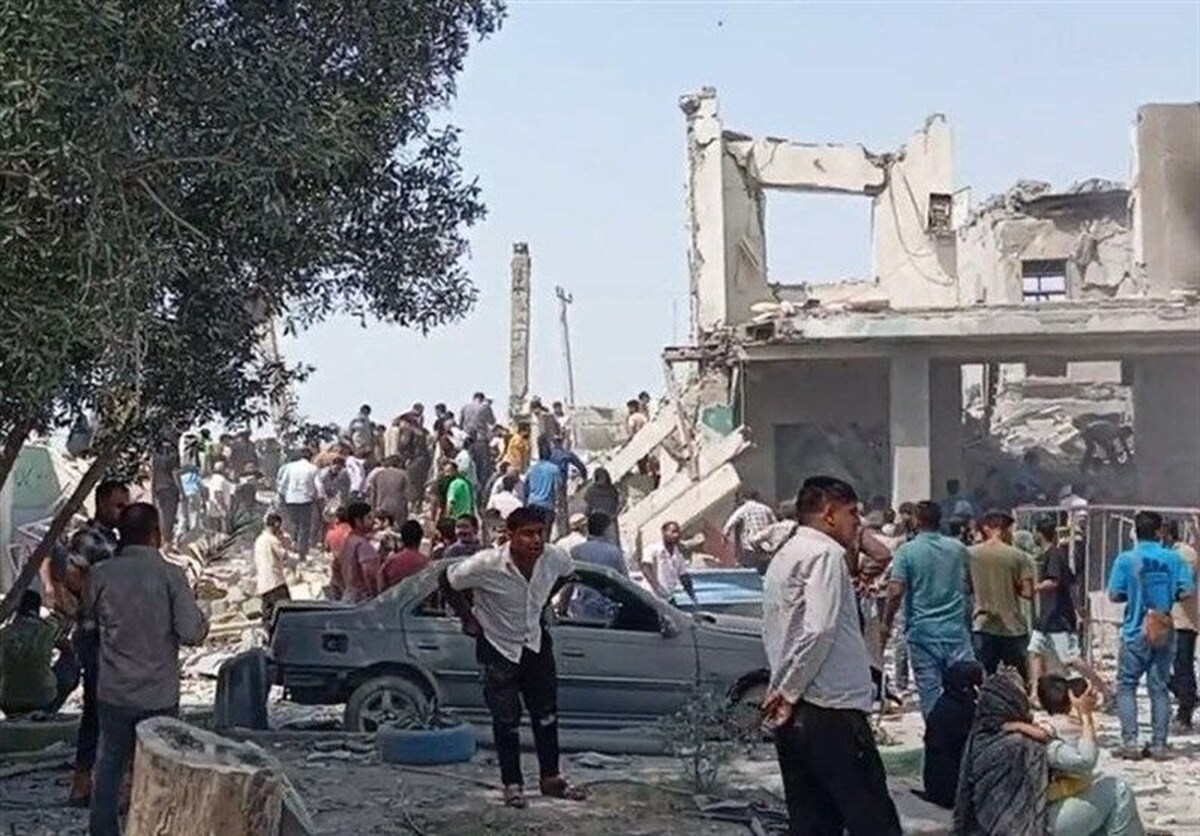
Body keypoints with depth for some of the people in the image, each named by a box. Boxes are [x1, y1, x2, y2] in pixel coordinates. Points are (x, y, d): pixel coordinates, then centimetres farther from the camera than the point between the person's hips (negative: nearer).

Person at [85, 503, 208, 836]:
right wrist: (202, 619, 3)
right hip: (159, 696, -2)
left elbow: (89, 613, 13)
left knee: (109, 766, 17)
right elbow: (192, 633, -17)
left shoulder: (101, 574, -6)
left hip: (113, 694, 2)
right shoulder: (170, 575, -14)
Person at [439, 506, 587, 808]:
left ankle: (551, 778, 28)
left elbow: (565, 573, 9)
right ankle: (512, 784, 19)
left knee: (546, 716, 13)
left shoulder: (554, 559, -18)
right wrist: (469, 618, -9)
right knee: (507, 721, 3)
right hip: (499, 648, -4)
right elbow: (448, 582, -14)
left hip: (536, 642, 4)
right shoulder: (487, 565, -30)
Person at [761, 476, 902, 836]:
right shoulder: (825, 553, -9)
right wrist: (790, 692, -13)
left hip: (791, 715, 9)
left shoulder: (783, 557, 19)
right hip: (831, 711, -9)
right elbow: (820, 630, -21)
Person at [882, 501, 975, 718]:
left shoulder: (907, 551, -7)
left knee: (930, 692, 3)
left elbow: (896, 591, -14)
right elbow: (970, 585, 19)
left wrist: (887, 623, -4)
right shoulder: (958, 549, 4)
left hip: (922, 631, -2)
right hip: (956, 630, 2)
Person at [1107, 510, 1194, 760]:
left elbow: (1114, 595, -8)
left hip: (1135, 633, -2)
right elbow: (1187, 590, -5)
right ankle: (1159, 745, 8)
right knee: (1160, 688, 10)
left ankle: (1130, 743, -3)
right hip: (1165, 633, 2)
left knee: (1126, 686, 7)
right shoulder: (1173, 558, -4)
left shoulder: (1126, 559, -9)